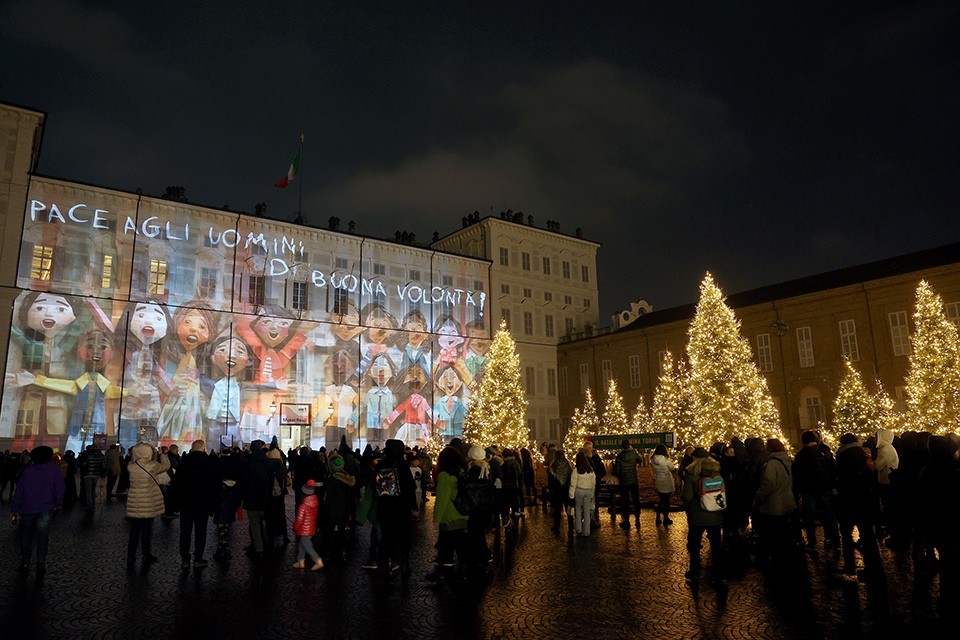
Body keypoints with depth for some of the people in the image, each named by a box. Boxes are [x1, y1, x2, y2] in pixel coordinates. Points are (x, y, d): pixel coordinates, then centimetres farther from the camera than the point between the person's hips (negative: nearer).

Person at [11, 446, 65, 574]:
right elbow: (59, 488, -6)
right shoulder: (54, 470, -4)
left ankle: (25, 562, 18)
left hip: (27, 509, 1)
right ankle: (41, 563, 3)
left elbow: (19, 491, -1)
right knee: (42, 537, 5)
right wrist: (58, 504, 7)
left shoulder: (28, 470, 0)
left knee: (26, 536, 15)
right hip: (45, 509, -1)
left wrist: (14, 510, 4)